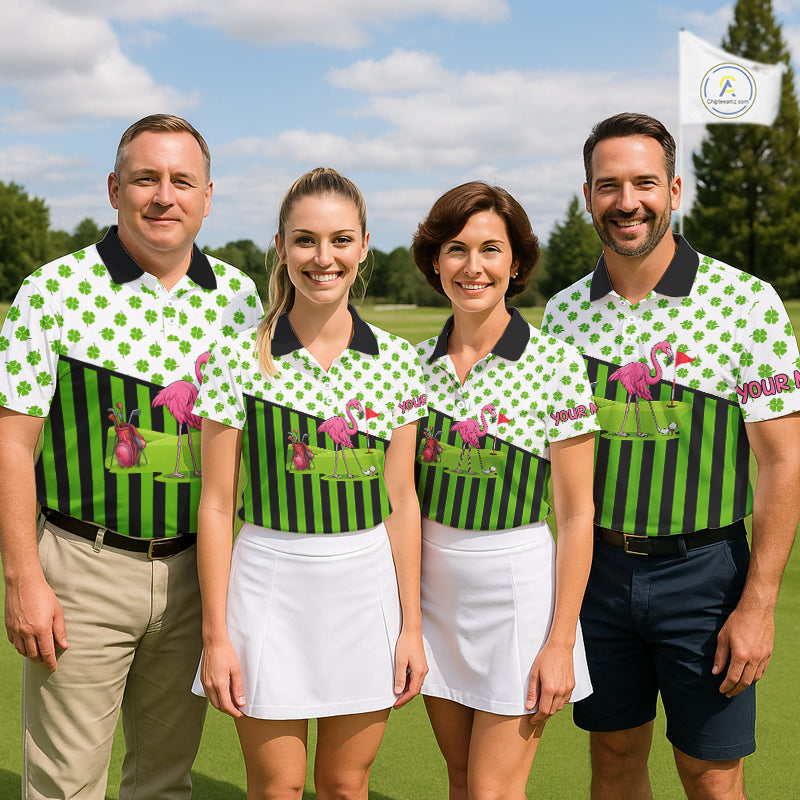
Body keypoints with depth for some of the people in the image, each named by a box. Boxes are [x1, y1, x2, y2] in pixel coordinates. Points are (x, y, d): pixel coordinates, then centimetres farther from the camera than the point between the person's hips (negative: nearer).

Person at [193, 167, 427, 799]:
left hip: (368, 587, 2)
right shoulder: (239, 357, -6)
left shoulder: (396, 360, 1)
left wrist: (411, 625, 3)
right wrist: (216, 635, -5)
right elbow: (217, 504, -4)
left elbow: (401, 500, 4)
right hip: (270, 585, -2)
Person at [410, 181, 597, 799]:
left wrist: (562, 641, -12)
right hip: (434, 586, 4)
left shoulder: (557, 363, -11)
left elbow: (577, 514, -9)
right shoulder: (418, 362, 3)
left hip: (518, 586, -4)